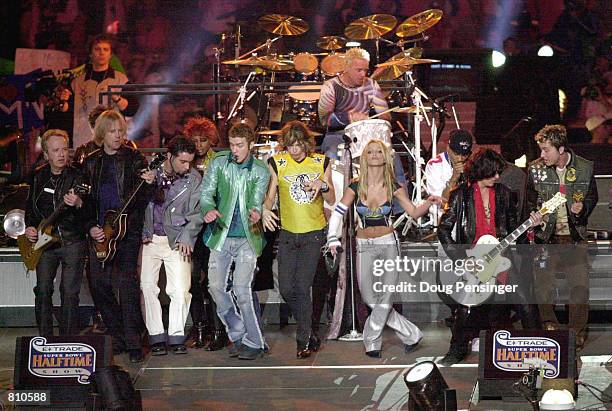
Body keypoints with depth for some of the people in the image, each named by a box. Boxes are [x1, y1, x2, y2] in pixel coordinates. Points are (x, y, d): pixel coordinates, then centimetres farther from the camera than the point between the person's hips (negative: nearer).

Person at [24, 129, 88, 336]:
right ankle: (45, 338, 13)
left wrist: (79, 204, -36)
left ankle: (68, 338, 7)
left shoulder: (77, 176, -5)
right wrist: (29, 227, 6)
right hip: (43, 241, 3)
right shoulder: (38, 177, 8)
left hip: (72, 242, -3)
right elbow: (30, 208, 22)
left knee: (70, 292, -3)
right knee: (42, 291, 2)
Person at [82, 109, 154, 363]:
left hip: (128, 229, -4)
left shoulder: (135, 158, 3)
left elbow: (144, 198, -2)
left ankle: (133, 342, -9)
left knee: (128, 283, -12)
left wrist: (149, 183, -24)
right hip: (99, 232, 4)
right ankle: (118, 336, 17)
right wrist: (90, 227, 1)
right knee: (98, 283, 3)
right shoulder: (90, 162, 12)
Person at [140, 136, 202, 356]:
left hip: (177, 241, -1)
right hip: (149, 238, 1)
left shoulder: (194, 179, -1)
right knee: (147, 286, -3)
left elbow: (197, 213, 2)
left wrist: (186, 238, -7)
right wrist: (143, 233, -1)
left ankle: (176, 336, 5)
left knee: (180, 290, -9)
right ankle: (156, 337, 6)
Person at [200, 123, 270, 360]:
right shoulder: (218, 163, 3)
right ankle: (238, 335, 20)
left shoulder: (260, 171, 0)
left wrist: (256, 214, -33)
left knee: (241, 289, -12)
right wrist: (209, 210, -25)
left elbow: (256, 201, -8)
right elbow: (206, 193, -2)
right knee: (216, 287, 2)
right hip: (221, 236, 3)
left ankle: (255, 342, 0)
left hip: (247, 237, -3)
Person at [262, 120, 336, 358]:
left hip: (313, 233, -2)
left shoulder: (321, 162, 2)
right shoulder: (277, 163, 1)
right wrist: (265, 209, -20)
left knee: (302, 288, -9)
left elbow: (331, 200, 4)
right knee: (286, 289, 1)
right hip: (287, 232, 2)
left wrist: (323, 185, -16)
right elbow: (270, 194, 1)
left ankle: (304, 341, 1)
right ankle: (309, 333, 21)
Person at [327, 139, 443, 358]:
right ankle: (410, 334, 8)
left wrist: (429, 202, -17)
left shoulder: (392, 187, -1)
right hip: (364, 246, 1)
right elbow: (337, 213, 0)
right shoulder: (356, 187, -2)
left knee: (385, 297, -7)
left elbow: (414, 212, 1)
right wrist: (333, 239, -9)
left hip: (388, 243, -1)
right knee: (369, 298, -4)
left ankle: (372, 342, 8)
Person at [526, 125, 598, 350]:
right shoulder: (535, 169, -1)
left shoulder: (585, 168, -2)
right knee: (542, 284, -4)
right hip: (546, 236, 0)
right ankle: (549, 327, 15)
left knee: (580, 285, -4)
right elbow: (530, 201, 11)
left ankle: (578, 331, 12)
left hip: (575, 236, 0)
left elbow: (592, 197, 12)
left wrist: (582, 208, -8)